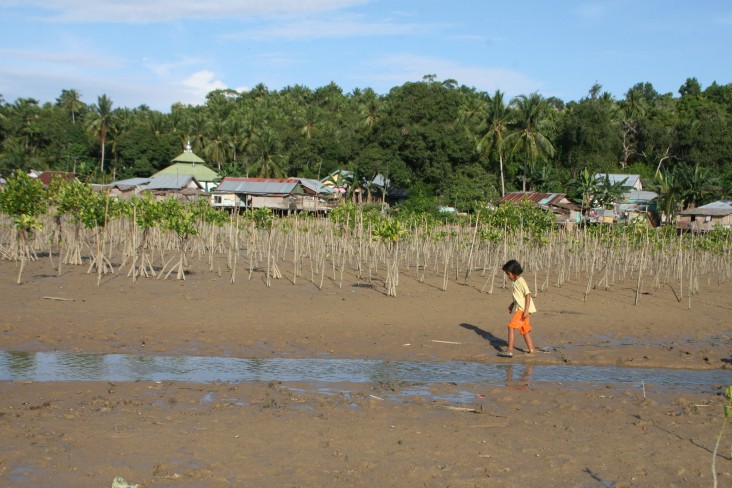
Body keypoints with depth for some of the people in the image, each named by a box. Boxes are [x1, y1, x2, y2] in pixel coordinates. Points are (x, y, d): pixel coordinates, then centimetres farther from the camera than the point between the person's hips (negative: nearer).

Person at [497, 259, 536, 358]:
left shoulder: (521, 281, -14)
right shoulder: (516, 282, 15)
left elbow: (528, 295, -20)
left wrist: (526, 310, -25)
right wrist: (512, 305, 20)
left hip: (523, 309, -10)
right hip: (520, 309, 10)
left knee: (511, 326, -14)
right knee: (524, 329, 17)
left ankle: (509, 350, -17)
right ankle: (531, 349, 25)